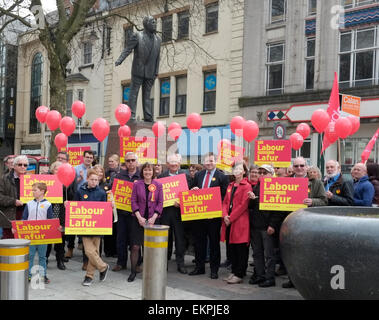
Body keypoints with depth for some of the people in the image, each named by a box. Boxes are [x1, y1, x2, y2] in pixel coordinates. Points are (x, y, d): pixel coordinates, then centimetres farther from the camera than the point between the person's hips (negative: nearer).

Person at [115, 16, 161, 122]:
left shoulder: (158, 39, 12)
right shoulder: (137, 36, 0)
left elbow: (157, 58, 11)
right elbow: (128, 49, -9)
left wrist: (156, 72, 7)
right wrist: (120, 60, -25)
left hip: (149, 73, 4)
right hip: (138, 71, -3)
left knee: (147, 95, 6)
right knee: (134, 92, -4)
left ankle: (148, 118, 5)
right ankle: (131, 115, -5)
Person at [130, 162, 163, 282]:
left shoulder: (158, 185, 4)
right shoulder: (137, 184, 4)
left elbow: (160, 203, 2)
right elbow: (133, 201, 1)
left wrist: (154, 217, -9)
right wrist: (139, 217, -9)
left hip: (153, 219, 0)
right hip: (138, 219, 0)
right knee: (135, 246, -2)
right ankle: (133, 271, 10)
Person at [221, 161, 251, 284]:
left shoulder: (247, 186, -7)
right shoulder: (230, 185, 17)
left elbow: (243, 205, -13)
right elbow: (225, 202, 14)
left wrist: (231, 218, -14)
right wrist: (225, 215, -4)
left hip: (240, 222, -7)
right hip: (229, 222, 7)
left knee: (241, 249, -2)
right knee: (231, 248, 11)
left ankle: (239, 275, 3)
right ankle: (234, 271, 21)